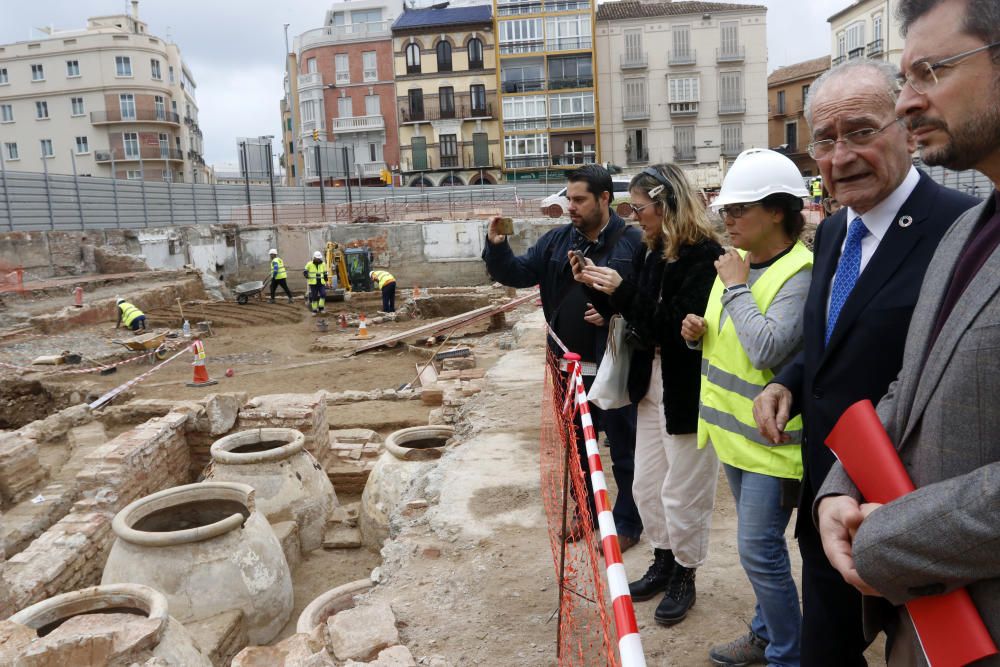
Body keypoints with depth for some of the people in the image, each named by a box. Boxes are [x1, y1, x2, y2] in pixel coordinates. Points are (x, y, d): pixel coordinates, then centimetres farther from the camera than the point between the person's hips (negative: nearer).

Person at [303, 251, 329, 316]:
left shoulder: (323, 264, 5)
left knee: (323, 294, -16)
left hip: (321, 283, 2)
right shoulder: (310, 264, -3)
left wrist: (327, 281, 10)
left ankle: (321, 308, -2)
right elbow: (305, 271, 5)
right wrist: (307, 276, -15)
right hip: (313, 284, -2)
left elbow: (325, 273, 14)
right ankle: (314, 310, 11)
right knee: (314, 297, 0)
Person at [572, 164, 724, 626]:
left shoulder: (703, 256, -17)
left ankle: (684, 576, 28)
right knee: (645, 486, 17)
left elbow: (680, 325, -25)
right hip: (651, 383, 8)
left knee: (682, 493, 7)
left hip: (689, 391, -8)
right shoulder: (651, 251, 8)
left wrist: (624, 291, -23)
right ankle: (663, 562, 37)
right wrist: (598, 287, -1)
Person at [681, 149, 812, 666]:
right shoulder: (737, 261, 6)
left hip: (772, 438, -8)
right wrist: (699, 331, -3)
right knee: (758, 542, 22)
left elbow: (768, 350, -32)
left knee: (759, 550, 0)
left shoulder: (800, 272, -20)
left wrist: (736, 286, -22)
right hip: (732, 426, 9)